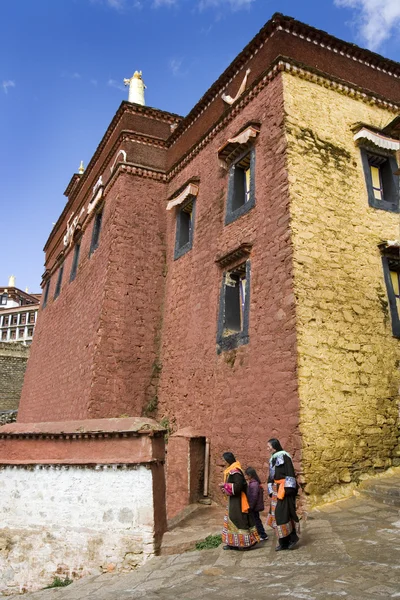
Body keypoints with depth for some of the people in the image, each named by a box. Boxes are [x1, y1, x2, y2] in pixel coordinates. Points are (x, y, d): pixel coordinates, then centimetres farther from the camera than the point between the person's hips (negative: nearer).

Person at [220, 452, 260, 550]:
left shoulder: (235, 471, -20)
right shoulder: (231, 471, 10)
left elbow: (238, 486, -26)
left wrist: (224, 485, -18)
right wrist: (224, 487, 3)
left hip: (237, 501, -10)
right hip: (233, 500, 10)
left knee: (238, 520, -2)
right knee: (232, 519, 12)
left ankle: (244, 542, 7)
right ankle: (233, 543, 18)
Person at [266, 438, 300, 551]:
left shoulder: (284, 456, -8)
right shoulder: (272, 459, 16)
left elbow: (290, 472, -15)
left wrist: (288, 488, -21)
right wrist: (271, 490, 13)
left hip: (284, 488, -8)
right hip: (276, 489, 8)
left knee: (284, 513, -8)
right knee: (278, 513, 7)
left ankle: (293, 537, 6)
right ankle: (284, 542, 13)